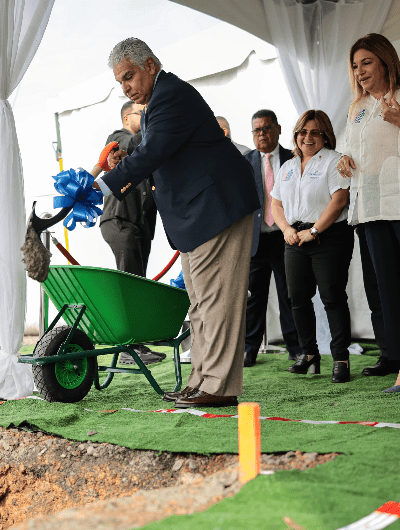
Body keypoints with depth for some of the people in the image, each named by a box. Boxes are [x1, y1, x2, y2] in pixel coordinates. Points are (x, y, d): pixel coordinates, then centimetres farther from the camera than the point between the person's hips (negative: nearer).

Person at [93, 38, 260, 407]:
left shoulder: (172, 95, -14)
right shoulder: (163, 96, 19)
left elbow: (153, 152, -23)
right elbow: (160, 156, 21)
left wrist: (106, 186, -24)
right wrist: (126, 167, 4)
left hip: (216, 207, -11)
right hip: (197, 213, 11)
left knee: (215, 298, -9)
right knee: (201, 302, 12)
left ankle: (219, 387, -6)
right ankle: (203, 381, 17)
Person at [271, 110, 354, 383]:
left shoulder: (334, 161, -2)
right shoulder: (288, 167, 19)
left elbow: (339, 199, -13)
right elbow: (276, 203, 19)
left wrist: (313, 230, -15)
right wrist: (286, 229, 0)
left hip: (329, 238, -6)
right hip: (296, 240, 6)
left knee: (333, 297, -8)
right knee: (298, 298, 5)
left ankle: (341, 358, -5)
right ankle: (309, 353, 17)